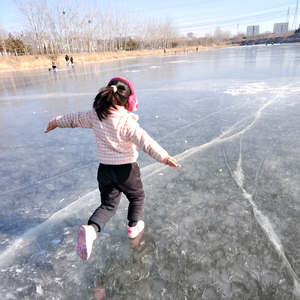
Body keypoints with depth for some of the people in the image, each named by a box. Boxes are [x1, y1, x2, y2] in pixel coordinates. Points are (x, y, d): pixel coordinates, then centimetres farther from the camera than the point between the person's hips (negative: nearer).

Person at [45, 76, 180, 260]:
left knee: (108, 205, 18)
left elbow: (74, 119, 12)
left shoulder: (95, 116, -4)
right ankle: (133, 227, 40)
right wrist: (165, 157, -33)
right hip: (127, 169, -4)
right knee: (137, 197, 25)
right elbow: (145, 142, -31)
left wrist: (56, 122, 29)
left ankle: (91, 229, -8)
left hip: (105, 169, 5)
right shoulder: (127, 122, -21)